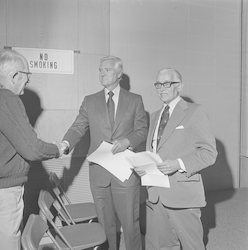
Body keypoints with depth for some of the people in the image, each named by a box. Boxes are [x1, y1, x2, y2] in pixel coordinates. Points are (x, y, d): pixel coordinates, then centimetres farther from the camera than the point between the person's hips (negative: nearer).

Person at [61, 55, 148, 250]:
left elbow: (142, 130, 4)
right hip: (99, 172, 2)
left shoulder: (135, 100, 6)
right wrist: (65, 144, -17)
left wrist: (127, 141, -15)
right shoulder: (90, 101, 9)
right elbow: (78, 128, 3)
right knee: (105, 223, 13)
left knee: (130, 222, 5)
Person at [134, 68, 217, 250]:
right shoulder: (155, 116, 16)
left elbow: (209, 152, -9)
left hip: (182, 193, -6)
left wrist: (179, 164, -22)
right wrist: (142, 166, 1)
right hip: (157, 193, 6)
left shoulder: (194, 112, -4)